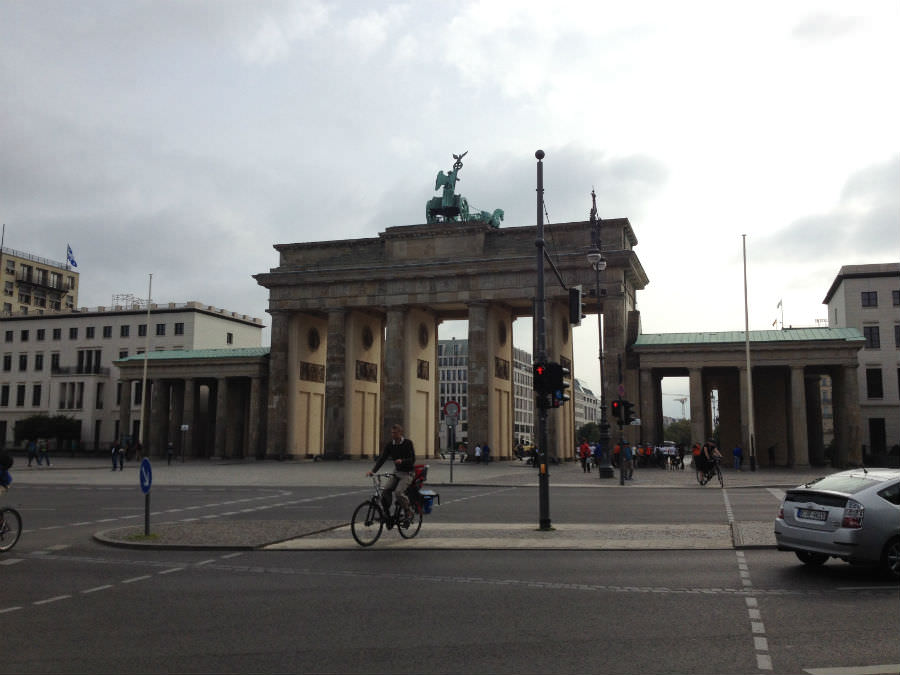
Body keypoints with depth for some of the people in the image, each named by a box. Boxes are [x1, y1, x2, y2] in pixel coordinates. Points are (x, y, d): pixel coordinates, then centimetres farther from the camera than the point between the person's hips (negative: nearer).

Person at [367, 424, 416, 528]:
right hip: (396, 472, 5)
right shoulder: (390, 444, 1)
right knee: (385, 492, -14)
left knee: (399, 492, -27)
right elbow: (382, 458, -5)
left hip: (407, 473, -5)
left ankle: (408, 512, -4)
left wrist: (402, 461, -37)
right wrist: (373, 471, -18)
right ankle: (387, 516, -2)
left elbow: (412, 460, -17)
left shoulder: (408, 443, -12)